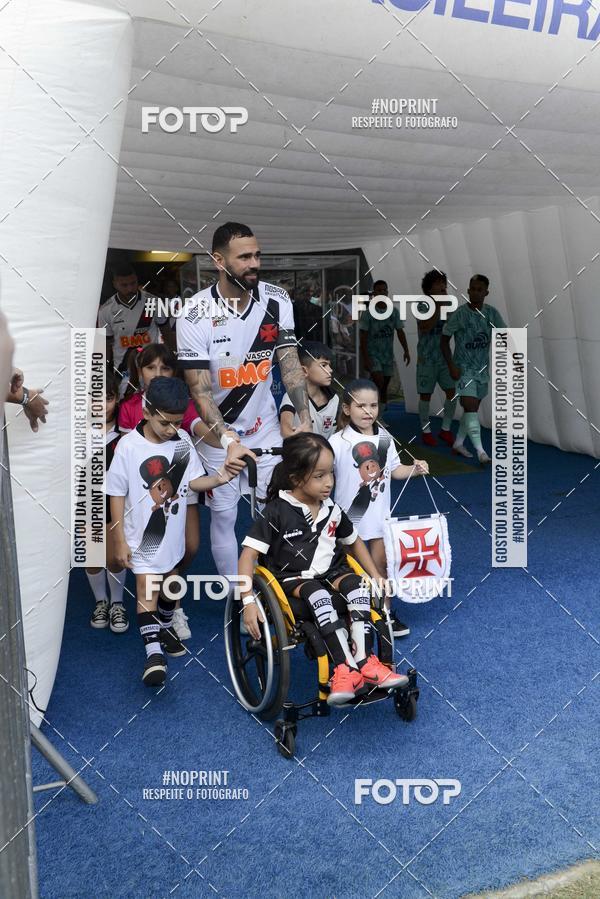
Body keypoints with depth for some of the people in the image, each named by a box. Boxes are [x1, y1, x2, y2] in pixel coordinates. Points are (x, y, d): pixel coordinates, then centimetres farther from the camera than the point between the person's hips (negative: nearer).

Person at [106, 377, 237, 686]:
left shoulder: (182, 440, -8)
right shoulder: (129, 445, -19)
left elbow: (192, 481, 0)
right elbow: (117, 494, -12)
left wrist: (218, 479, -22)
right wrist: (120, 540, -10)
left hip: (172, 530, 5)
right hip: (143, 534, -4)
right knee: (147, 589, -7)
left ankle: (165, 627, 44)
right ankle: (153, 652, -3)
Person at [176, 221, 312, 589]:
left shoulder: (277, 300, -9)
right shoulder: (196, 315, -19)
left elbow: (290, 362, -6)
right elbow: (200, 390, -19)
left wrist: (305, 419, -18)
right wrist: (228, 440, -31)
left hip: (265, 427, 3)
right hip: (219, 432, -2)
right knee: (224, 517, 7)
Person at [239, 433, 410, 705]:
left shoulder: (332, 509, 2)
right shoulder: (276, 512, -14)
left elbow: (353, 541, 20)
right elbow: (248, 555, -17)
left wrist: (376, 577, 13)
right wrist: (248, 601, -25)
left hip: (330, 572, 5)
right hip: (292, 578, -4)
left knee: (358, 587, -26)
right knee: (318, 596, -35)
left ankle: (365, 661, -30)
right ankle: (346, 667, -38)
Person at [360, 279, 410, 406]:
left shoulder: (394, 312, 4)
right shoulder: (368, 313, -8)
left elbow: (400, 332, 4)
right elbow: (363, 337, -10)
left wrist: (406, 351, -7)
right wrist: (365, 358, -17)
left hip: (388, 355, 4)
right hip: (373, 354, -4)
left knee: (384, 387, 8)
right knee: (379, 382, -22)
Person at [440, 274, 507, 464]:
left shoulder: (491, 313, 0)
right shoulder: (459, 314, -12)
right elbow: (444, 340, -7)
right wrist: (451, 365, -16)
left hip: (482, 369, 5)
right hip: (464, 369, -5)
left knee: (473, 408, 14)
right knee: (470, 407, -15)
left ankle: (458, 444, 31)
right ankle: (480, 452, -17)